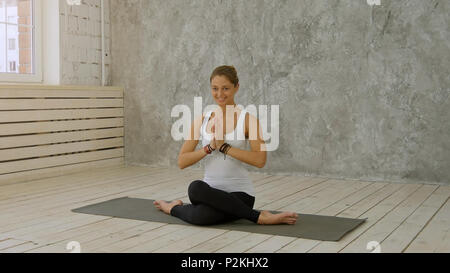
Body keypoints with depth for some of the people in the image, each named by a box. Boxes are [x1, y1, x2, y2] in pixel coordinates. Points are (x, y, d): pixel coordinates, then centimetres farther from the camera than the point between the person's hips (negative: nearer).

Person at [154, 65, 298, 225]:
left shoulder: (248, 120, -4)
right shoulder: (202, 121, 6)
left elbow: (260, 160, -18)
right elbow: (182, 162, 2)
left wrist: (224, 147, -20)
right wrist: (209, 147, -13)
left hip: (239, 193, -6)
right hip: (211, 191, 6)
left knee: (200, 216, -38)